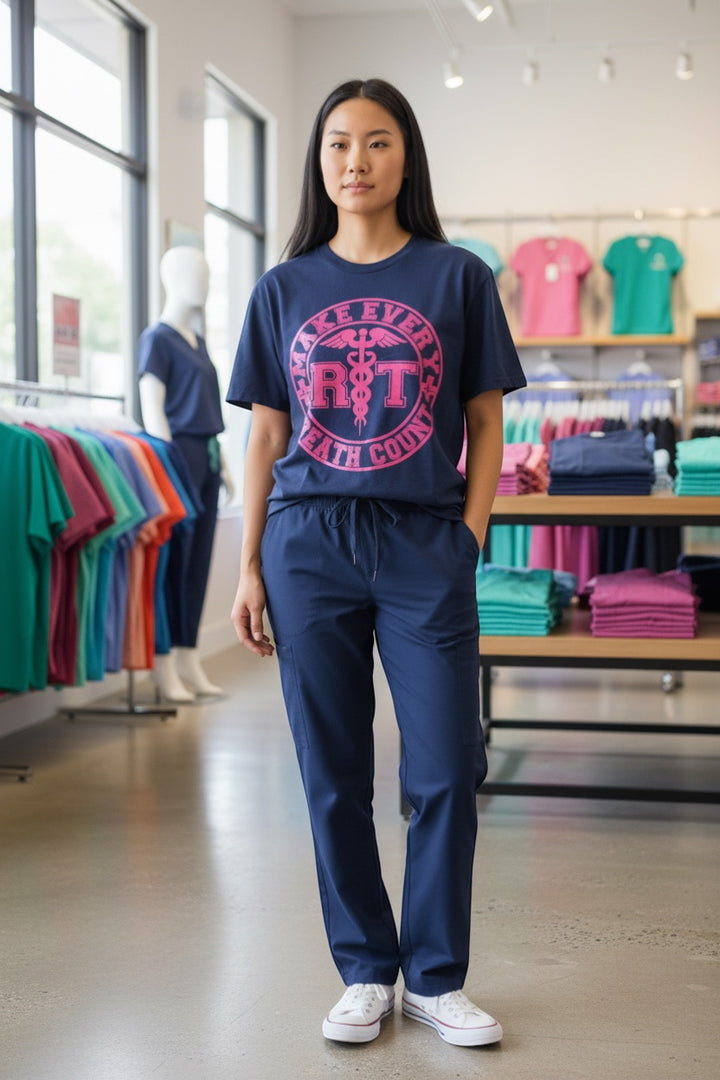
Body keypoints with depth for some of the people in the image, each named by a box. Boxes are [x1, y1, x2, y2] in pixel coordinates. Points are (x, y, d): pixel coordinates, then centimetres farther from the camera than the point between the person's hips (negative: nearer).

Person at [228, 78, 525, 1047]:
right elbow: (266, 436, 10)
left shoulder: (457, 278, 5)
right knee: (335, 776, 6)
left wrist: (469, 540, -4)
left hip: (424, 543, -1)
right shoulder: (284, 289, 9)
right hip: (308, 542, 2)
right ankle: (366, 973, 21)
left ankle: (436, 978, 16)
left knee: (446, 773, -1)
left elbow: (485, 426, 6)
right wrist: (248, 570, 5)